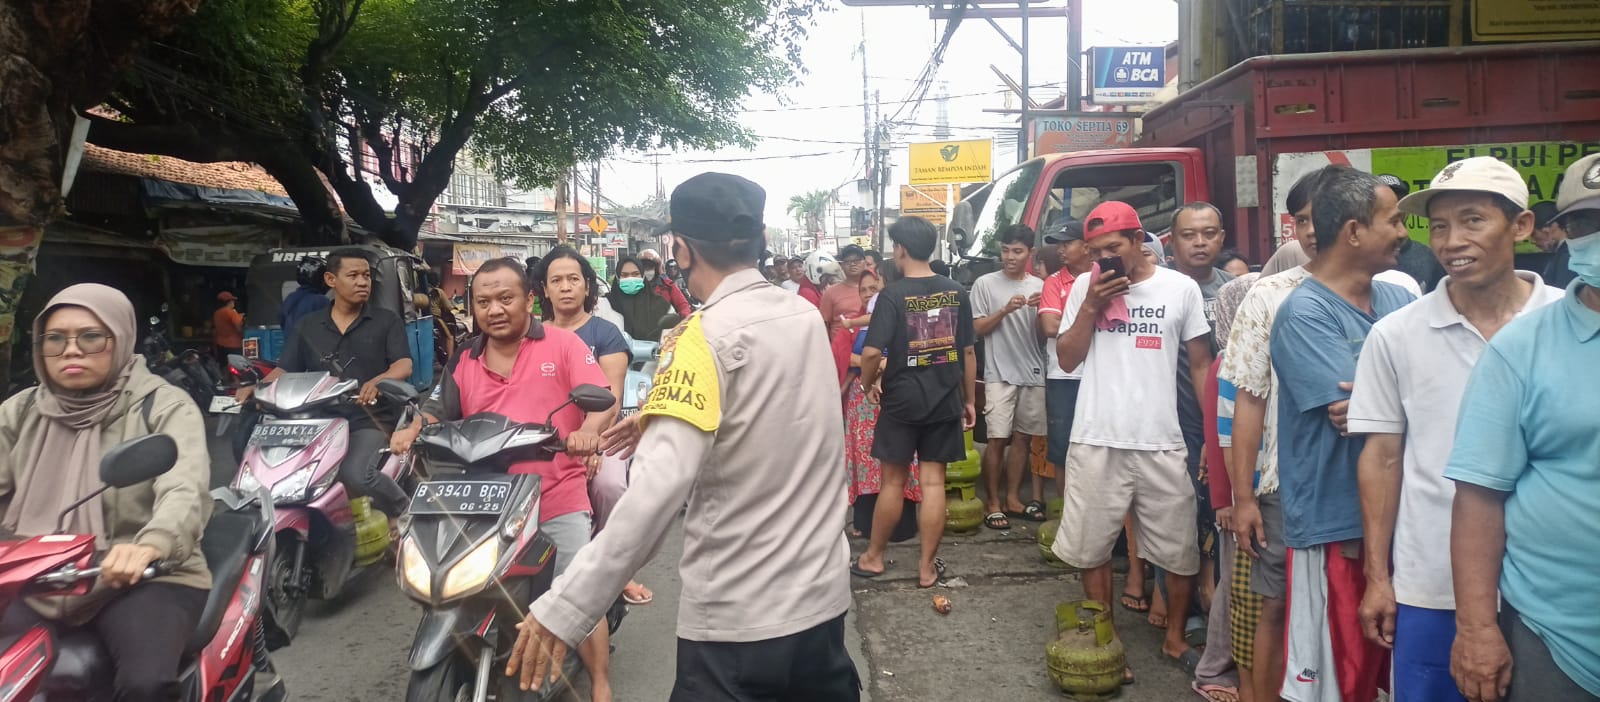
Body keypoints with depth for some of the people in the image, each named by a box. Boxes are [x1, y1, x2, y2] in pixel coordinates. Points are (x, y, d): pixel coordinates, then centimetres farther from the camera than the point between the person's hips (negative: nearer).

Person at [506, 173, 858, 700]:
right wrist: (669, 417, 24)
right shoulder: (807, 316, 4)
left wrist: (565, 606, -27)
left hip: (739, 618, -6)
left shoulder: (704, 337, -17)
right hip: (823, 597, 7)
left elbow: (660, 486, -29)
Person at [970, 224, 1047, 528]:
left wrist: (1041, 309, -13)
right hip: (999, 374, -4)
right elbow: (978, 329, -3)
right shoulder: (985, 283, -2)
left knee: (1022, 437, 9)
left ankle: (1012, 498, 19)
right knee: (998, 438, -5)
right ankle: (994, 503, 4)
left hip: (1033, 374, 4)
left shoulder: (1039, 286, 7)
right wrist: (1005, 310, -17)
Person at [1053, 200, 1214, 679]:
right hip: (1096, 442, 1)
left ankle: (1174, 638, 30)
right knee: (1092, 549, 9)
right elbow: (1067, 359, 3)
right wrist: (1091, 307, -9)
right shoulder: (1085, 287, 4)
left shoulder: (1181, 288, 0)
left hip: (1162, 443, -1)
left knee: (1181, 551, 8)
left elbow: (1201, 365, 5)